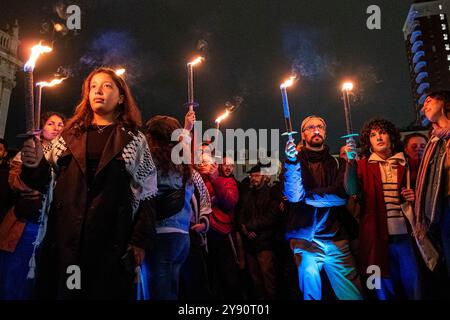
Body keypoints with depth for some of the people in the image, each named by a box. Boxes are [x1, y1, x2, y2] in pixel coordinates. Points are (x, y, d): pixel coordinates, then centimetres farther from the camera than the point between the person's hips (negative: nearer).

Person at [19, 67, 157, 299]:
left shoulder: (135, 140, 6)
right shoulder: (69, 136, 16)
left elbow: (146, 193, 0)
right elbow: (48, 183, 16)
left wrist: (140, 241, -7)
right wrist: (36, 166, -6)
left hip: (112, 243, -2)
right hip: (63, 239, 3)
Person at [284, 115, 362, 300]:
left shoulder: (336, 162, 13)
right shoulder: (294, 161, 6)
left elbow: (347, 191, -4)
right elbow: (293, 196, -10)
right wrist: (292, 162, -22)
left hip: (336, 238, 2)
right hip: (305, 238, -2)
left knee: (353, 294, -1)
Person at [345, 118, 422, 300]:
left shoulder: (405, 164, 11)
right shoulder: (363, 165, 5)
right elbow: (352, 191, -15)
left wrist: (412, 197, 1)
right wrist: (350, 161, -28)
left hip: (404, 235, 2)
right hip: (378, 236, -1)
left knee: (413, 287, 4)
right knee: (385, 289, 9)